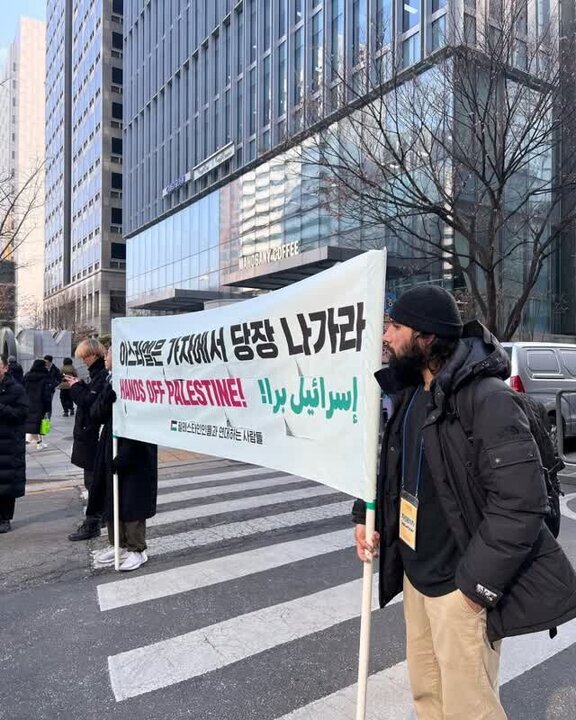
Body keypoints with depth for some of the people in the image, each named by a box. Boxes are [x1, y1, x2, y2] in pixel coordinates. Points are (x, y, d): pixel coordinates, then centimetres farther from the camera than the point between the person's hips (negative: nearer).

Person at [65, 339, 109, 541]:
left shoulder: (104, 374, -18)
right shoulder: (98, 373, 14)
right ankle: (96, 517, 30)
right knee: (95, 479, 18)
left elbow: (90, 400, -22)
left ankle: (91, 525, 5)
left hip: (93, 435, -10)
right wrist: (78, 385, 5)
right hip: (89, 433, 10)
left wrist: (77, 386, -7)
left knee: (93, 479, -3)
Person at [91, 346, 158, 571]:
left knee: (131, 501, 2)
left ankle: (136, 549, 16)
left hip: (134, 453, -8)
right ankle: (116, 544, 30)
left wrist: (123, 455, -21)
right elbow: (96, 414, -1)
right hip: (110, 449, 8)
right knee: (111, 499, 15)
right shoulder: (112, 381, 7)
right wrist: (108, 395, -19)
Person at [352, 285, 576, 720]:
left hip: (459, 585, -7)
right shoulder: (412, 393, 4)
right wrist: (365, 515, 5)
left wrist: (478, 583, -21)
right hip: (415, 573, 8)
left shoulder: (487, 400, -22)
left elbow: (522, 502, -25)